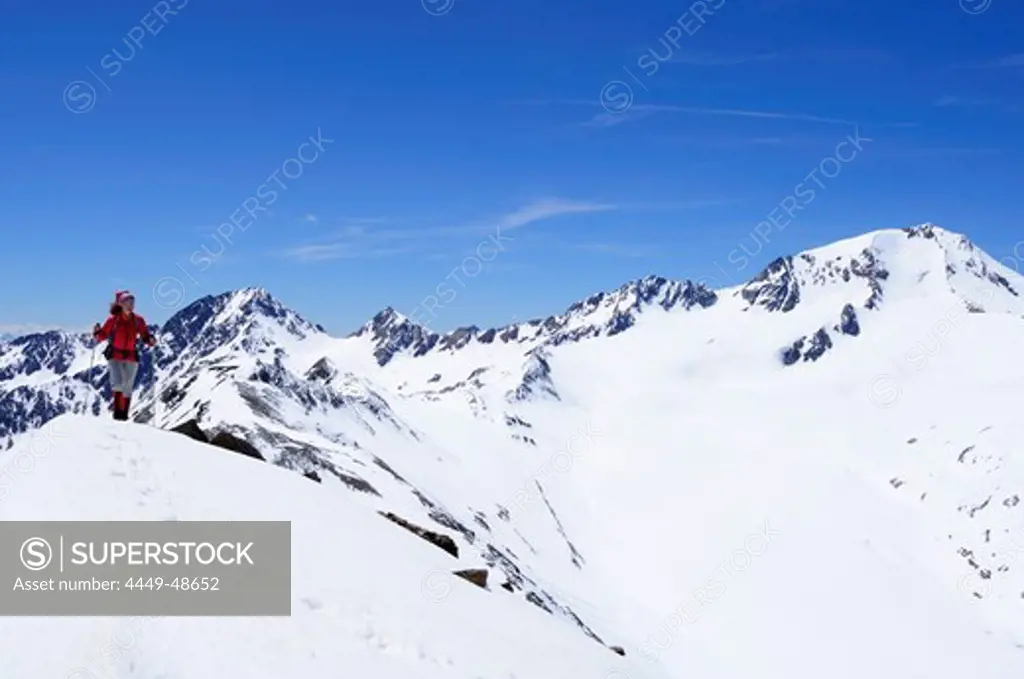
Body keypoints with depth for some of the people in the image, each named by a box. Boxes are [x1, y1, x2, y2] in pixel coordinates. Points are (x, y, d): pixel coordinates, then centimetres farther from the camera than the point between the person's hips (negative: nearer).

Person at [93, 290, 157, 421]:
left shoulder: (138, 320, 0)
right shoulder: (113, 320, -5)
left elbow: (145, 336, 5)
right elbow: (102, 336, 1)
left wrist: (151, 340, -16)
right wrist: (97, 332, -20)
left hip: (131, 357, 2)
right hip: (115, 356, -2)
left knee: (127, 388, 5)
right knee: (118, 383, -20)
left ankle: (124, 414, 15)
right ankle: (117, 410, -7)